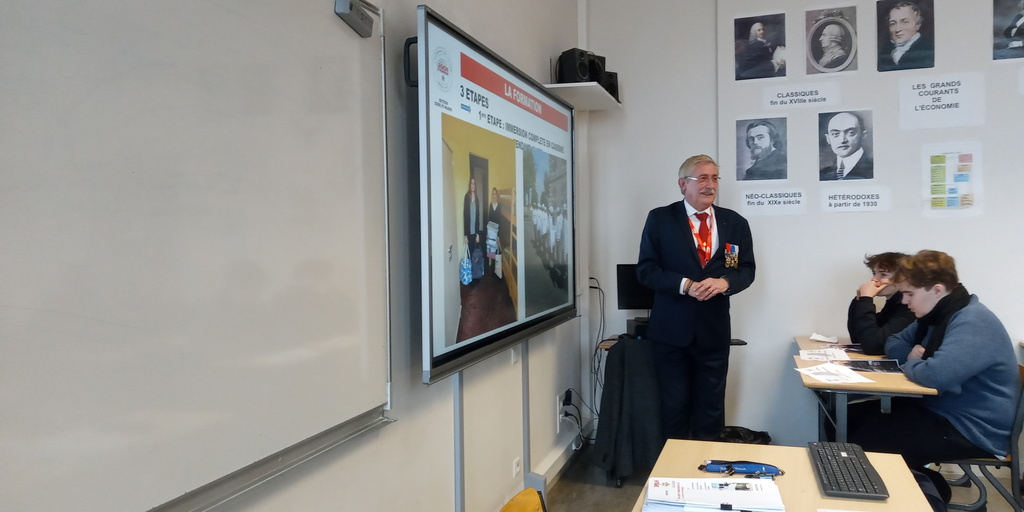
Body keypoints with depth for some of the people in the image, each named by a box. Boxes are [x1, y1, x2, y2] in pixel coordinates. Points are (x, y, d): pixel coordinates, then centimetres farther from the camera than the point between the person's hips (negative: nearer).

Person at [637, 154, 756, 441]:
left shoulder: (735, 223, 6)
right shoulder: (660, 219, -2)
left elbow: (747, 270, 7)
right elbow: (646, 270, -6)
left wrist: (724, 282, -15)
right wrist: (685, 285, -20)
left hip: (714, 330, 2)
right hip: (671, 330, -2)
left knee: (711, 406, 11)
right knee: (674, 405, 8)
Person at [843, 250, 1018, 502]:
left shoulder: (972, 323, -23)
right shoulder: (936, 314, 8)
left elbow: (935, 375, -37)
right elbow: (893, 343, 20)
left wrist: (910, 364, -13)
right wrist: (912, 353, -4)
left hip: (973, 430, -10)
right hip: (938, 409, 10)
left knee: (865, 441, -21)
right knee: (852, 417, 0)